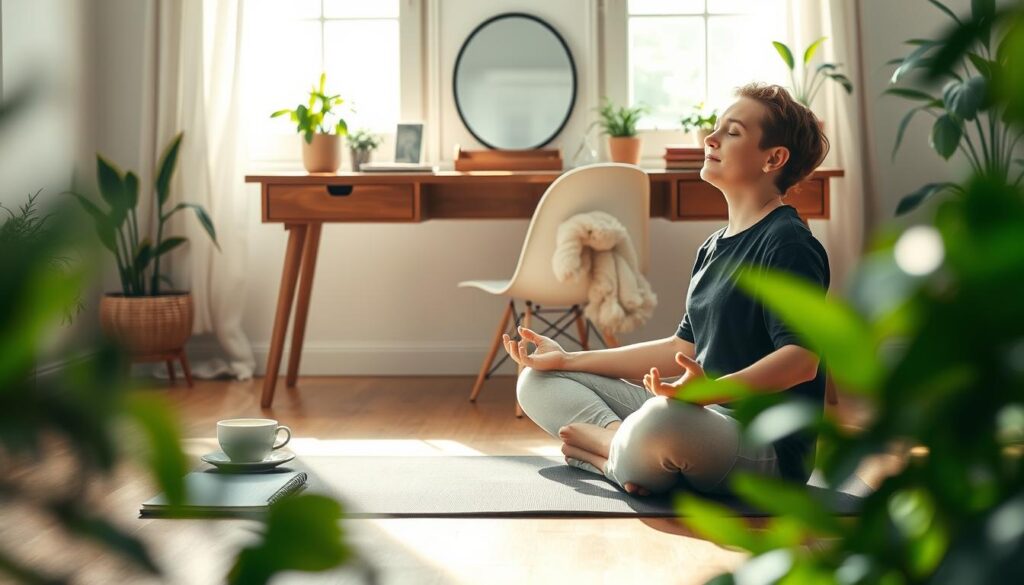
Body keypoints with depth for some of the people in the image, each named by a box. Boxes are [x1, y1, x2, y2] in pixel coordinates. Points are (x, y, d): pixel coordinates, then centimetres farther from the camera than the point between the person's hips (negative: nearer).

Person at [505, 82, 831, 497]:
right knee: (538, 382, 8)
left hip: (769, 449, -9)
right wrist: (568, 359, 16)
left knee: (662, 419, -43)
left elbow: (801, 358, -22)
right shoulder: (714, 248, 17)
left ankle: (607, 442, -10)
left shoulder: (787, 242, -11)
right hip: (706, 422, 9)